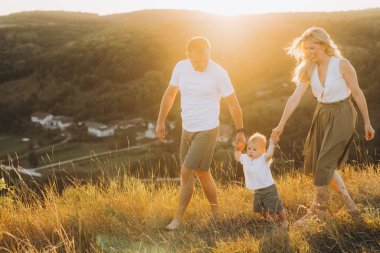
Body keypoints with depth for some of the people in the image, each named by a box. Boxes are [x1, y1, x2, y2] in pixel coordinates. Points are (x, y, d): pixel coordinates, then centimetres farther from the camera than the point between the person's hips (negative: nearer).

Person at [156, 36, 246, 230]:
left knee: (186, 172, -9)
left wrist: (240, 132, -5)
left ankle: (178, 218, 5)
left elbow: (233, 103, -8)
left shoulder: (219, 73, -16)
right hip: (187, 129, 6)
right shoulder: (180, 67, -3)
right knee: (201, 172, 16)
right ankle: (215, 212, 33)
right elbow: (170, 94, 9)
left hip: (207, 131, -6)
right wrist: (160, 122, 10)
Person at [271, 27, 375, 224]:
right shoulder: (309, 69, -1)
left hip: (342, 115, -6)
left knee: (324, 165, -5)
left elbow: (357, 93, -8)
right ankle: (348, 203, 24)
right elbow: (295, 98, -4)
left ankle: (317, 210, 11)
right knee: (316, 163, 10)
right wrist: (281, 125, -8)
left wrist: (367, 122, -3)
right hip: (322, 115, 7)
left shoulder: (342, 65, -16)